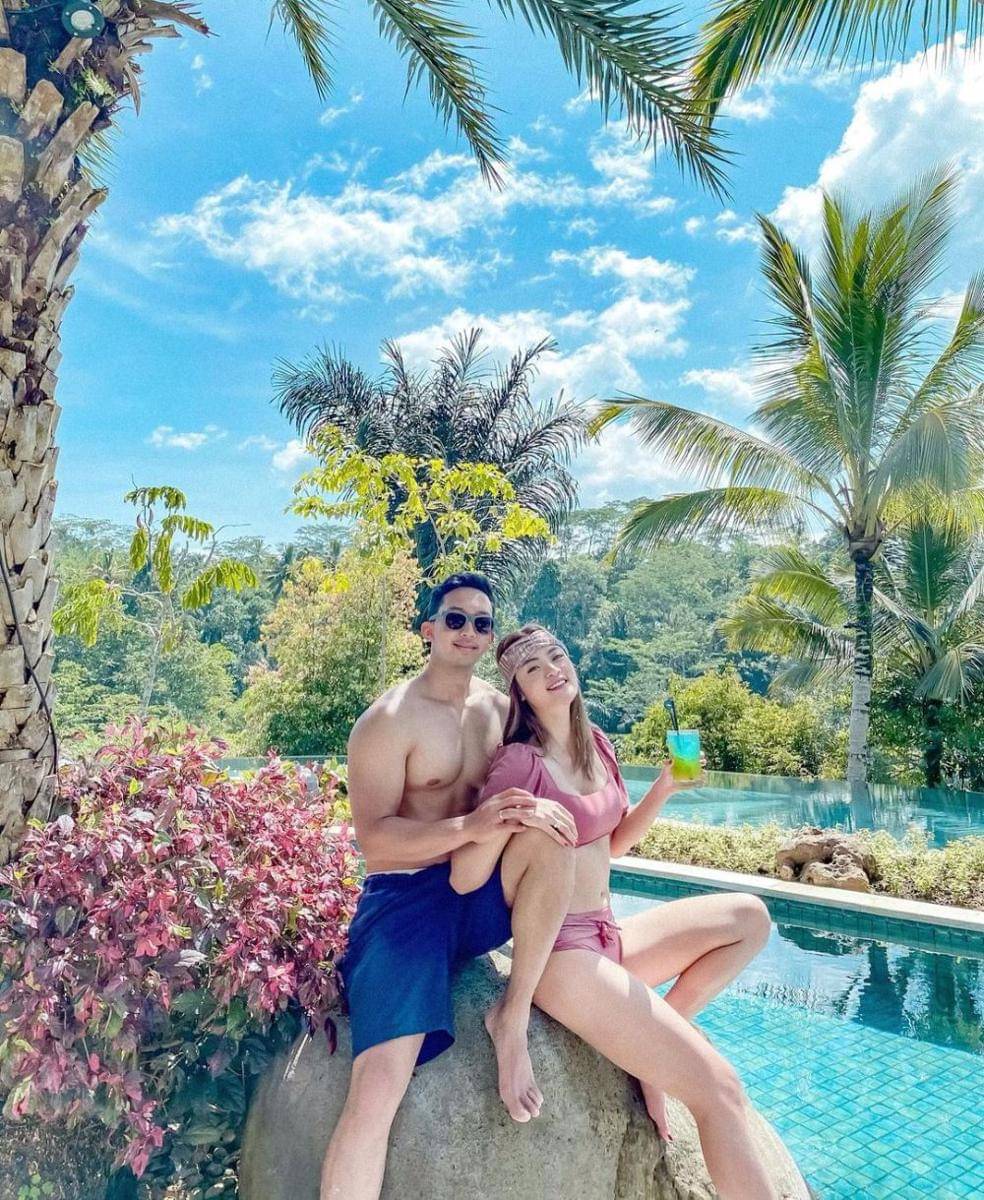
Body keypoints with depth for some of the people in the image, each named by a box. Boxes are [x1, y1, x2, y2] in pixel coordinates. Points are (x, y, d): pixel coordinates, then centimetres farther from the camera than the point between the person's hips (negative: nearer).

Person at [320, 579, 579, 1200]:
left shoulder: (499, 706, 7)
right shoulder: (389, 720, -11)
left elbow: (526, 794, 12)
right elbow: (373, 839, -16)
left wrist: (540, 810, -14)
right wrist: (470, 828, -31)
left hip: (481, 892, 4)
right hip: (406, 899, -4)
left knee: (551, 828, -26)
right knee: (378, 1089, -19)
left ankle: (514, 1017, -12)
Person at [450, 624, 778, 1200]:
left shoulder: (597, 744, 6)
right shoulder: (521, 762, -16)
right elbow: (464, 879, -17)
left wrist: (664, 789, 2)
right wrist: (506, 819, -35)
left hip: (609, 937, 8)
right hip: (562, 951, -8)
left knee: (750, 917, 6)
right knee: (720, 1090, -12)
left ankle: (655, 1041, 5)